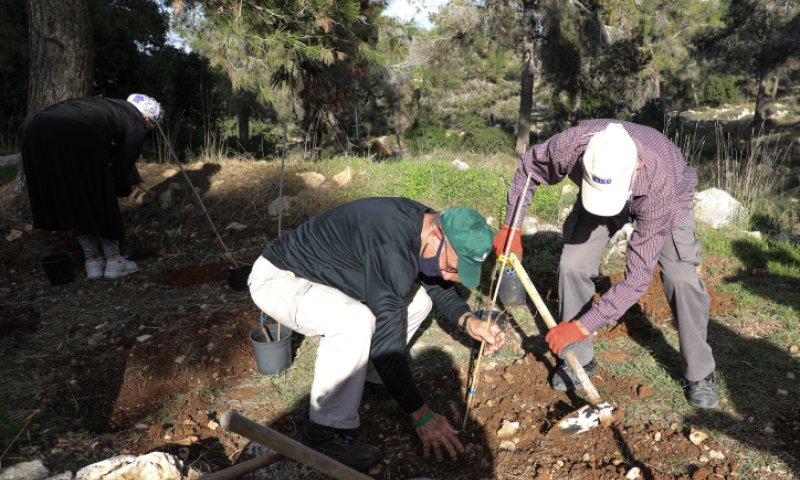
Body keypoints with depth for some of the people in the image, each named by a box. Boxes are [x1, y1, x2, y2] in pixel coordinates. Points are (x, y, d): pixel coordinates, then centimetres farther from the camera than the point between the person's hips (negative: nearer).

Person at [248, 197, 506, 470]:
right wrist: (421, 416, -24)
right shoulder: (391, 249, -35)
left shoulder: (425, 223, -8)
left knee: (418, 300, 1)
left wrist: (469, 321, -9)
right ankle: (324, 432, -16)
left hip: (325, 275, 9)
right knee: (357, 323, -36)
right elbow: (386, 341, -32)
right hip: (277, 278, -8)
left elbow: (440, 288, 9)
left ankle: (363, 370, 17)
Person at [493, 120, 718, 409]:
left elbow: (638, 276, -39)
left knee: (681, 279, -19)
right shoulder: (569, 146, -39)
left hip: (668, 199, -2)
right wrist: (511, 227, -12)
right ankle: (578, 358, 7)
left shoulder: (660, 184, -44)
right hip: (597, 194, 3)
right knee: (572, 265, -13)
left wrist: (582, 326, -39)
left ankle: (699, 373, 3)